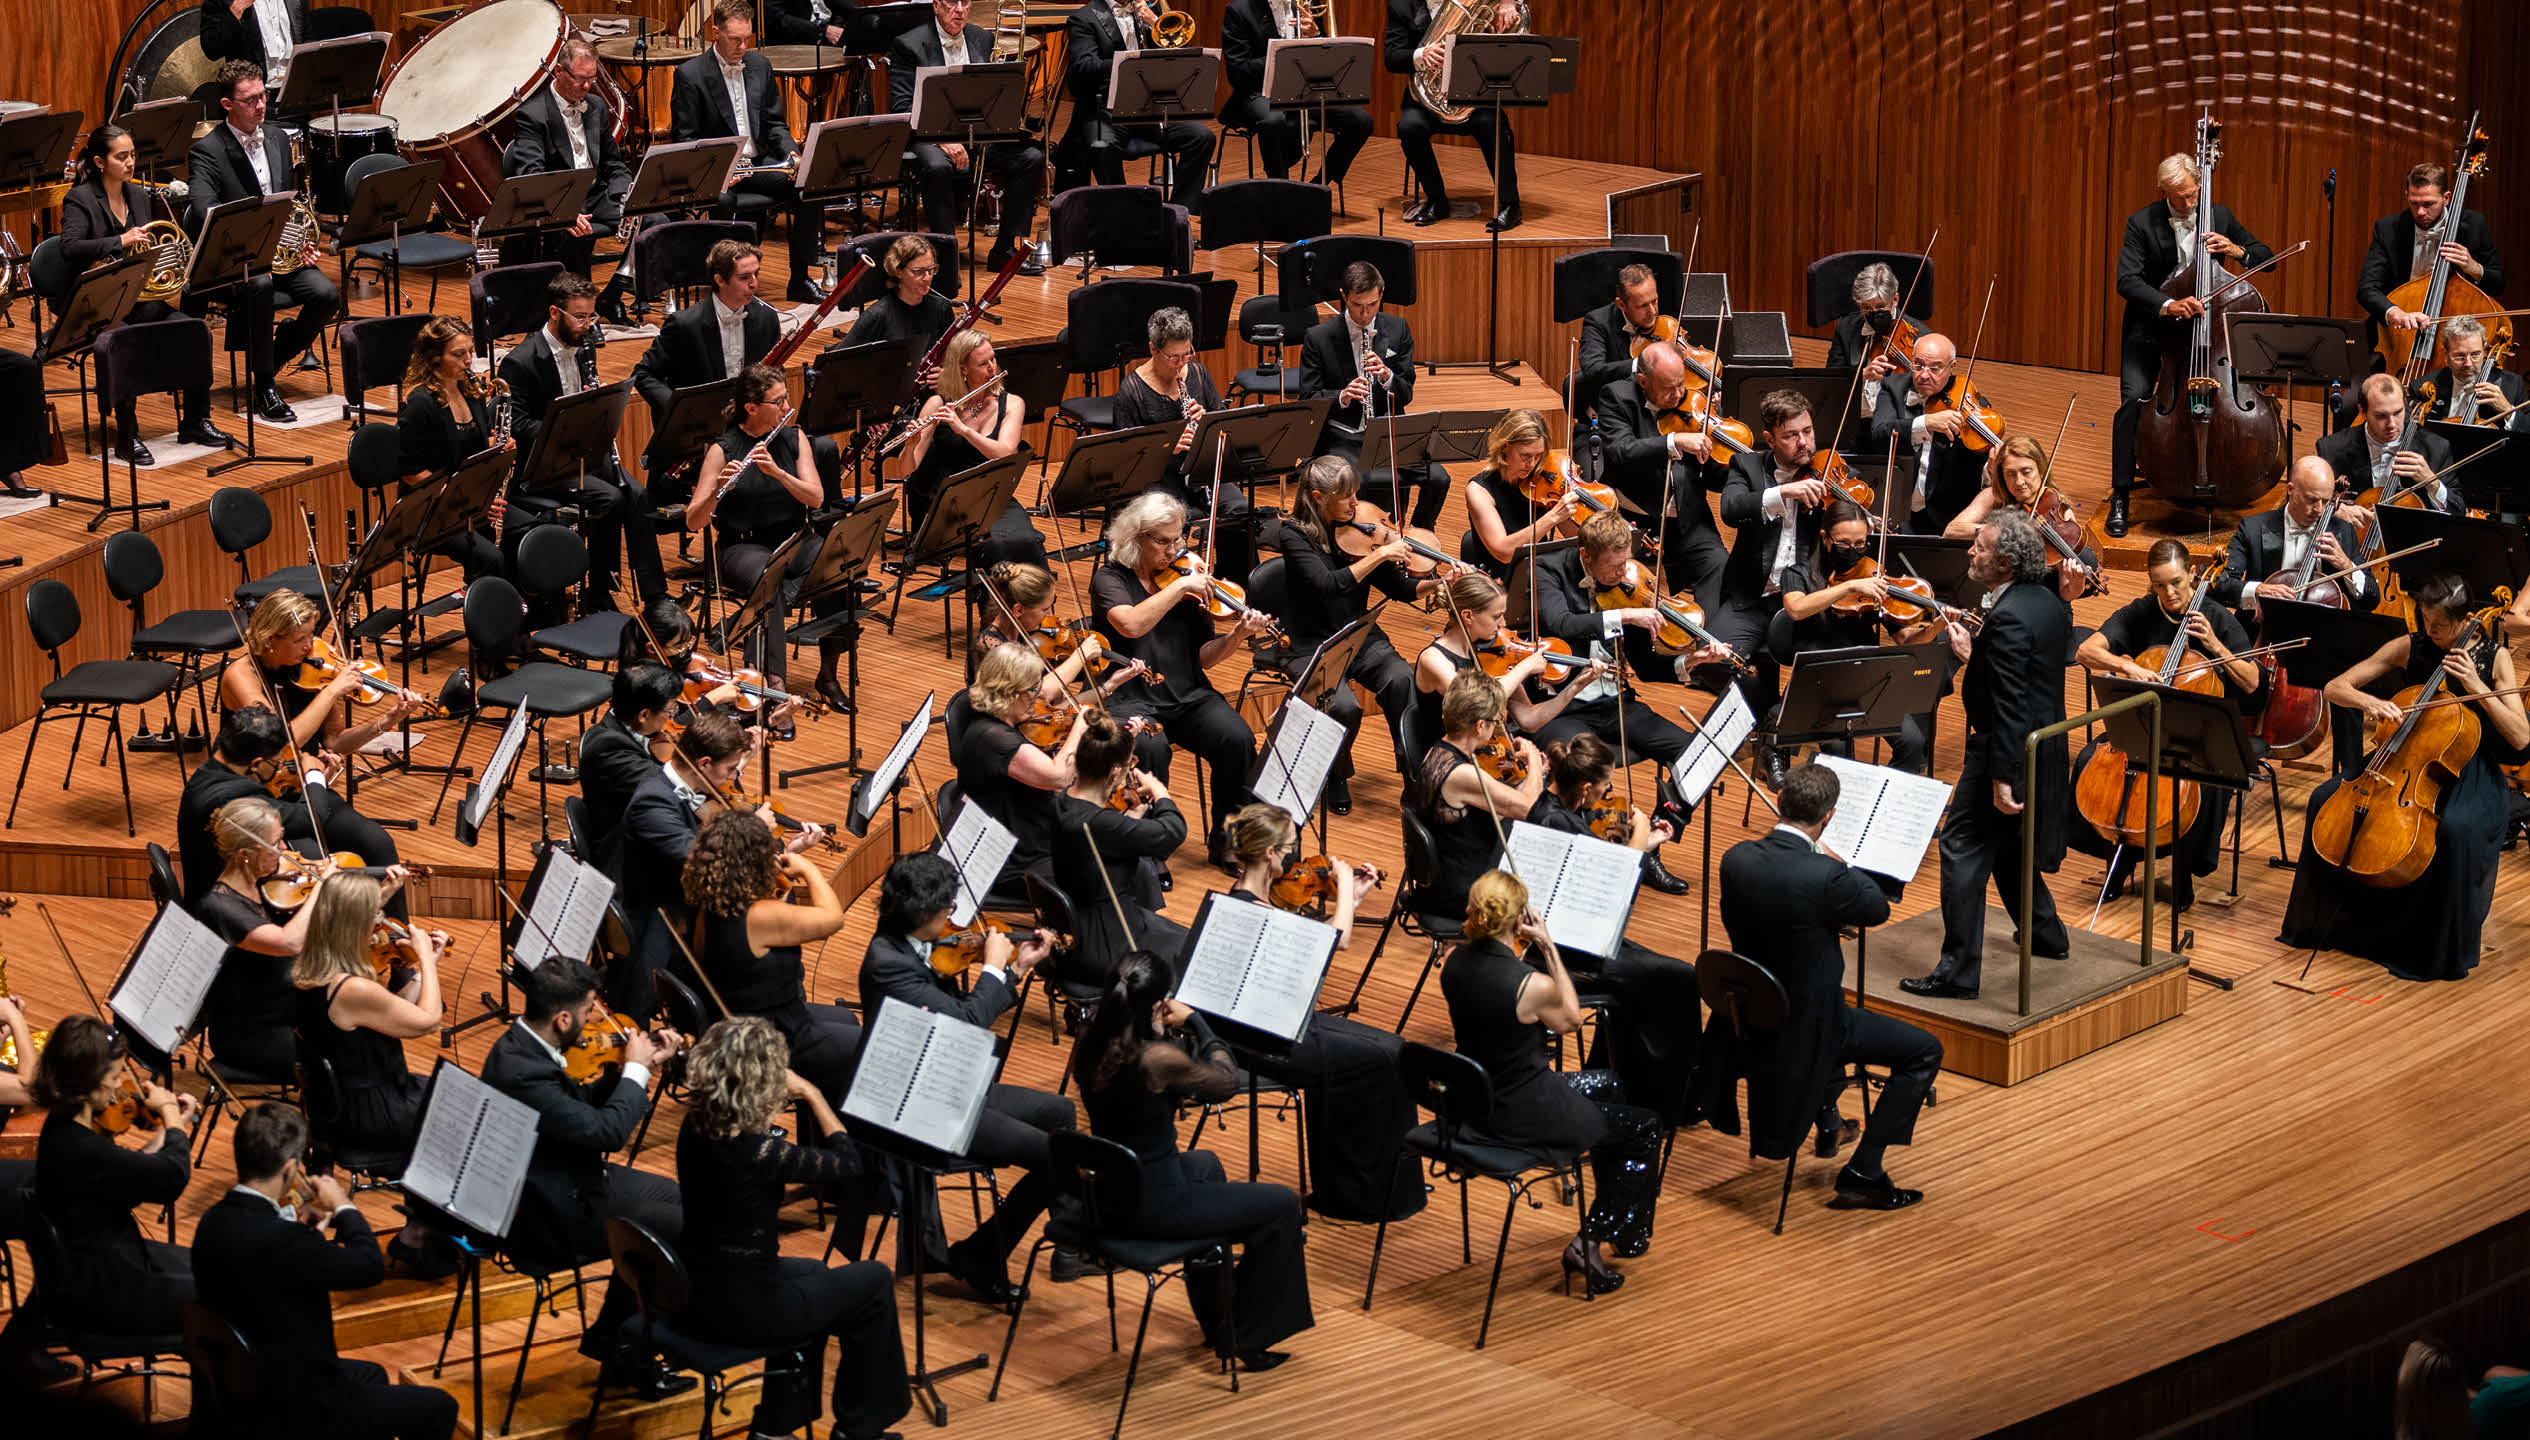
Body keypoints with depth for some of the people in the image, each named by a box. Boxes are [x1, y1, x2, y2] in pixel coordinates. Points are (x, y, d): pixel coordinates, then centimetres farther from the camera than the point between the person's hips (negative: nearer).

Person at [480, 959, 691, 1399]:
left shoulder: (522, 1045, 0)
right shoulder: (522, 1072, -32)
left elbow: (584, 1105, 12)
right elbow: (605, 1131, -29)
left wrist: (641, 1066, 1)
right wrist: (636, 1070, -15)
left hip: (571, 1181, 11)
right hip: (553, 1219, -11)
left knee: (671, 1196, 18)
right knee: (682, 1229, -10)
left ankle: (608, 1335, 26)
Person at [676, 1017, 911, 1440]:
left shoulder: (694, 1130, -5)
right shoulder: (759, 1152, -28)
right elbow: (848, 1164, -14)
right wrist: (812, 1094, -8)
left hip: (691, 1300, 8)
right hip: (741, 1311, -8)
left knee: (814, 1274, 34)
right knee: (874, 1282, 14)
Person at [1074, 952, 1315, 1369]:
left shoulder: (1093, 1041, -5)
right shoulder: (1157, 1058, -29)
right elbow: (1229, 1083, -10)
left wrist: (1174, 1032, -4)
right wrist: (1194, 1021, -2)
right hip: (1152, 1206, -8)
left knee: (1205, 1164, 39)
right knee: (1281, 1206, 9)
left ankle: (1215, 1319, 50)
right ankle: (1245, 1342, 20)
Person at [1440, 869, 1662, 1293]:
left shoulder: (1454, 963, -9)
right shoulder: (1531, 984, -28)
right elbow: (1570, 1019, -6)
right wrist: (1548, 947, -11)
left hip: (1474, 1099, 8)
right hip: (1524, 1114, -8)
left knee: (1610, 1085, 29)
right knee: (1645, 1127, 12)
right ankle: (1589, 1243, 17)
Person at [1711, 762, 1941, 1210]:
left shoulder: (1737, 859, -10)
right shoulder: (1823, 876, -28)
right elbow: (1879, 908, -9)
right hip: (1803, 1030, -7)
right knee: (1925, 1051, 6)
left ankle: (1828, 1123, 50)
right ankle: (1863, 1171, 6)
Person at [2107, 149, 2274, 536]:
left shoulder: (2219, 216, 0)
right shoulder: (2142, 224, -9)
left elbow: (2266, 258, 7)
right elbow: (2127, 281, -19)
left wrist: (2237, 251, -15)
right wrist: (2167, 305, -35)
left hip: (2200, 328, 3)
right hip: (2150, 328, -3)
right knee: (2135, 398, -22)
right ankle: (2120, 496, -13)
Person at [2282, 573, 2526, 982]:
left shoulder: (2494, 657, -6)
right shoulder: (2409, 648, 0)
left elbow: (2521, 738, -13)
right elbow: (2334, 688, -1)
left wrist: (2477, 687, -21)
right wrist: (2368, 701, -23)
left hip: (2468, 772, -4)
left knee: (2457, 828, -37)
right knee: (2325, 798, -17)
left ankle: (2443, 947, -20)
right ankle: (2334, 920, 0)